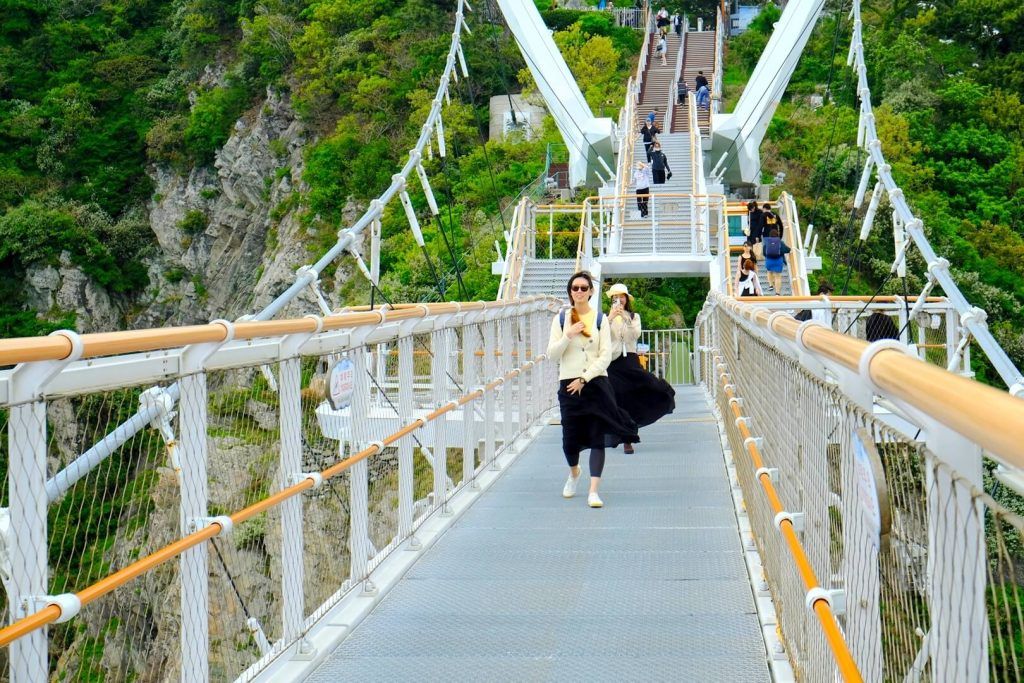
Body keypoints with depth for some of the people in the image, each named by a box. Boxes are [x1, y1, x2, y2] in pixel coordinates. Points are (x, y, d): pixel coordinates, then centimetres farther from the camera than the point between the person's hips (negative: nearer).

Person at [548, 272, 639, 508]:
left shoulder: (600, 319, 3)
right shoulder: (561, 319, 7)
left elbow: (606, 355, -3)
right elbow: (552, 355, 3)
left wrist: (584, 379, -11)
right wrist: (568, 336, -13)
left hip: (596, 383, -1)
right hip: (569, 385, 1)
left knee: (597, 437, -7)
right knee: (570, 438, 3)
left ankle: (594, 491, -8)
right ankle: (574, 472, 36)